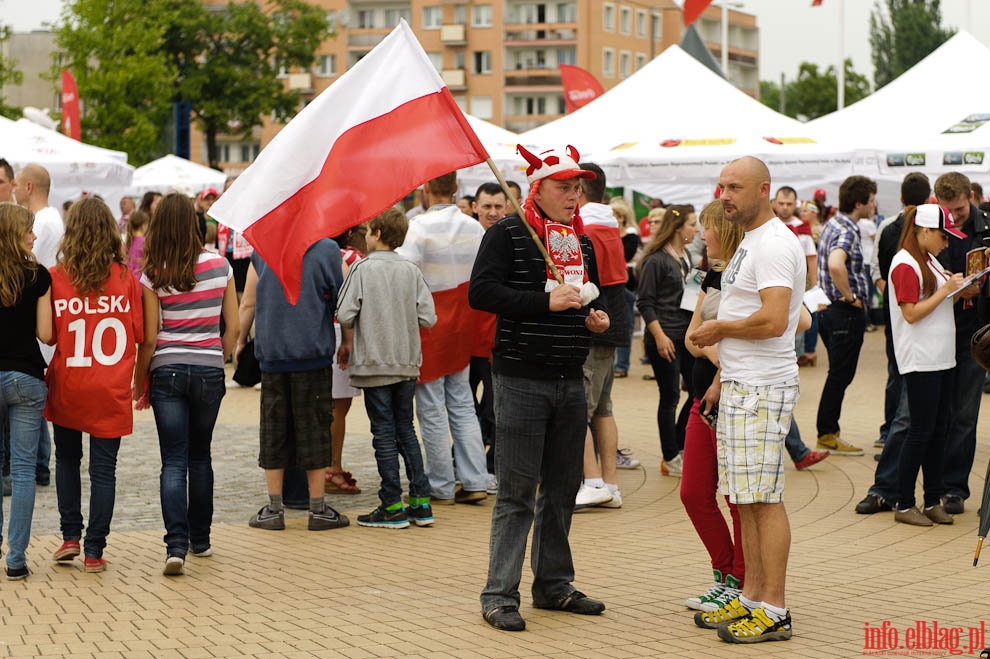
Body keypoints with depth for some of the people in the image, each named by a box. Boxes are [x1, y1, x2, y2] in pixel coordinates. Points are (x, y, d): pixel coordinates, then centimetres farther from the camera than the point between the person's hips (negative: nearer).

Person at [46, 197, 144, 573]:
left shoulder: (55, 278, -8)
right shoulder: (126, 278, -6)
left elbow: (48, 333, -3)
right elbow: (139, 333, -1)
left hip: (68, 387, 0)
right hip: (112, 391, 0)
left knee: (67, 458, 21)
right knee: (103, 469, 5)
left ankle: (71, 536, 19)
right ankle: (94, 552, 6)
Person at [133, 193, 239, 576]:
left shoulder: (153, 275, -7)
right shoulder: (219, 266, -1)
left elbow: (149, 339, -6)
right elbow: (232, 327, 3)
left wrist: (139, 384, 6)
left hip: (168, 370, -2)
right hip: (209, 371, 2)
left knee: (173, 462, -1)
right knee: (200, 458, 17)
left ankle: (176, 545, -14)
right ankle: (200, 540, 25)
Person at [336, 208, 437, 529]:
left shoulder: (362, 268, -9)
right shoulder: (411, 271, 1)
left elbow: (345, 314, -13)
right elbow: (428, 318, -2)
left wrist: (347, 343, 5)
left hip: (374, 361, -4)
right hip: (407, 362, 4)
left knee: (384, 433, 1)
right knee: (406, 430, 13)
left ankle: (392, 506, 2)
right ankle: (421, 502, 12)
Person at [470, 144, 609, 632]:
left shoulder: (581, 241, 16)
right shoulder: (508, 234, -6)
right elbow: (481, 292, -17)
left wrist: (596, 316, 6)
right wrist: (547, 302, -22)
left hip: (570, 382, 7)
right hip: (522, 381, -7)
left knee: (562, 490, 13)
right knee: (517, 492, -6)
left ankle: (554, 584, 24)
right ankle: (499, 595, 0)